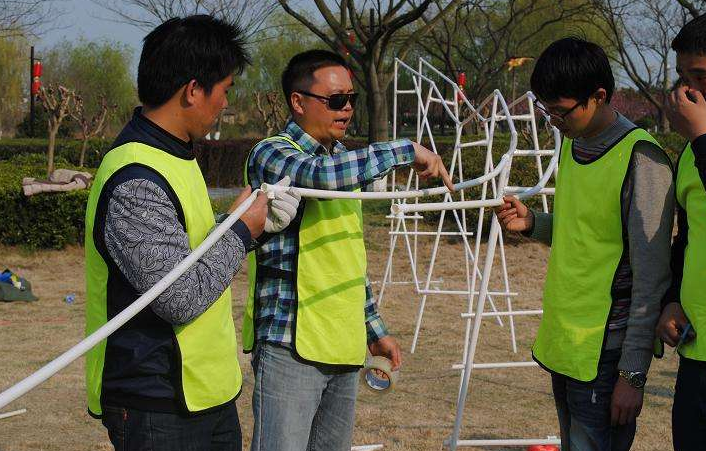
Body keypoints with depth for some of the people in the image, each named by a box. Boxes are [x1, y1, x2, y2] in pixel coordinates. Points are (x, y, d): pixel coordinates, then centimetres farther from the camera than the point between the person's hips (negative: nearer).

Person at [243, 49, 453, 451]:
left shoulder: (344, 161, 17)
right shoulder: (272, 153, -8)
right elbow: (320, 175, -31)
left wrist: (375, 329, 23)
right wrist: (406, 151, -23)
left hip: (343, 348, 8)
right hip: (290, 346, -8)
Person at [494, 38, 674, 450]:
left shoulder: (640, 159, -16)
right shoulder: (573, 144, 10)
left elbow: (651, 277, -16)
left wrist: (633, 373, -15)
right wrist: (533, 223, 3)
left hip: (605, 353, -8)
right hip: (562, 342, 8)